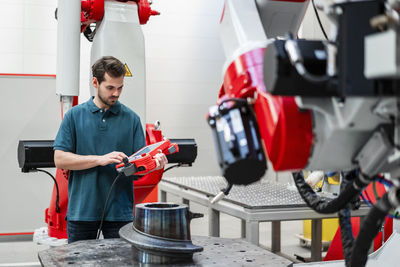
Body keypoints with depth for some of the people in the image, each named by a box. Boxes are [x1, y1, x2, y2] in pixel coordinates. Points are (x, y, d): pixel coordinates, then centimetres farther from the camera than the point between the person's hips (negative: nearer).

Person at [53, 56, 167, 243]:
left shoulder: (131, 118, 5)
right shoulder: (75, 115, 3)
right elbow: (60, 159, -5)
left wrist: (153, 161, -21)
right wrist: (100, 159, -16)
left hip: (119, 212, 1)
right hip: (81, 211, 0)